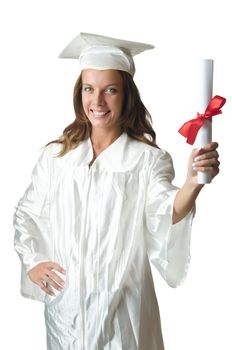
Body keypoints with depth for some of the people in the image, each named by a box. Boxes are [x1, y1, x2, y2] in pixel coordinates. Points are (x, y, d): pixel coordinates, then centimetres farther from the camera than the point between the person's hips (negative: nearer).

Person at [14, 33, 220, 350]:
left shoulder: (149, 159, -8)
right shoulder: (55, 156, 2)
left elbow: (165, 215, -25)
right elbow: (26, 213, 13)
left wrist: (192, 182, -44)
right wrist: (32, 260, -1)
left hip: (121, 307, -2)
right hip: (63, 303, 3)